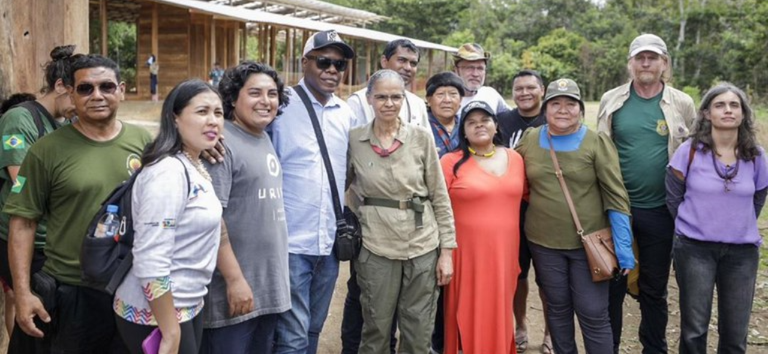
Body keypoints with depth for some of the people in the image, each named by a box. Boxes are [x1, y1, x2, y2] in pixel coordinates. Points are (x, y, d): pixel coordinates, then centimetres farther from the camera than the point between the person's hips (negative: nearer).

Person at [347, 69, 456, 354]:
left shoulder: (421, 138, -2)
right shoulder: (354, 140, -2)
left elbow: (441, 197, 1)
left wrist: (447, 251, -2)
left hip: (423, 246, 1)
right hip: (376, 248, 0)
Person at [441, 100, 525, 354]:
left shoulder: (515, 158, 7)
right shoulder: (451, 162, -6)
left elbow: (523, 199, 18)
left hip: (505, 253, 4)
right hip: (467, 254, -4)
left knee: (499, 317, 15)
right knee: (469, 318, 4)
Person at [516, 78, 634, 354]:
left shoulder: (597, 143, -7)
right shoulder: (528, 140, 2)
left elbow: (615, 196, -8)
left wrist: (624, 247, -11)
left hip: (589, 243, -3)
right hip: (543, 242, 3)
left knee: (593, 314, 2)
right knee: (557, 308, 14)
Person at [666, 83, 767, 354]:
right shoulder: (690, 151, -7)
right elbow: (673, 198, 2)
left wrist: (739, 227, 14)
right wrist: (693, 227, 9)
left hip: (742, 252, 2)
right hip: (695, 249, -2)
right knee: (694, 331, 2)